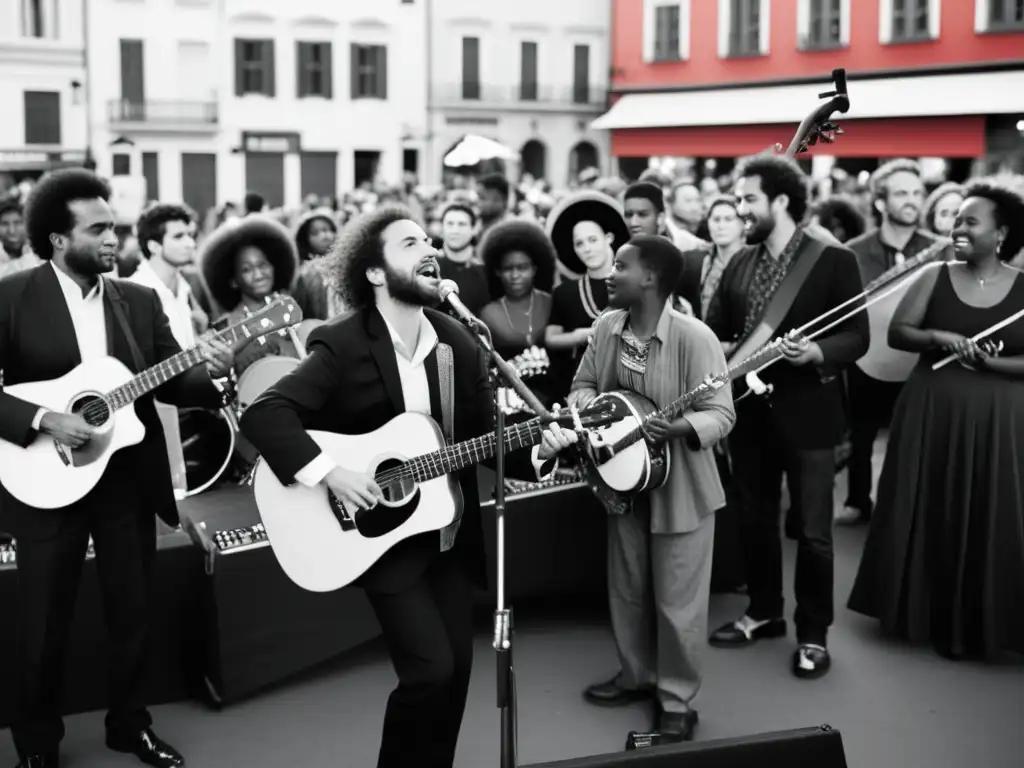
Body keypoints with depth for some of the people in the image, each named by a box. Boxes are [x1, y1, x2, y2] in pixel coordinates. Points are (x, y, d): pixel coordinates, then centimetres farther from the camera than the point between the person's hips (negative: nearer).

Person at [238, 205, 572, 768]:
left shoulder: (458, 341, 2)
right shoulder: (342, 346, -15)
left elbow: (485, 434, 7)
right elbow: (263, 413, -21)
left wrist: (533, 443, -12)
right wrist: (327, 473, -28)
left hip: (450, 534, 6)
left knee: (457, 666, 10)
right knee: (430, 667, -11)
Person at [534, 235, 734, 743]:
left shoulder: (694, 337, -21)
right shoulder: (606, 327, -1)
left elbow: (721, 414, -20)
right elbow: (584, 382, 12)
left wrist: (680, 427, -37)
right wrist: (585, 403, -10)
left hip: (681, 487, -6)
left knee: (677, 598, 4)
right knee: (626, 588, 20)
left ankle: (676, 698, 20)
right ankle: (637, 674, 40)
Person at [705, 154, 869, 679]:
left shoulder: (834, 261, -6)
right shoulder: (739, 263, 10)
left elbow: (858, 337, -9)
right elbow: (714, 331, 13)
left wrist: (816, 352, -26)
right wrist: (721, 353, -9)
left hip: (807, 413, -5)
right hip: (749, 411, 5)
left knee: (813, 531, 1)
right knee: (755, 521, 15)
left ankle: (813, 634, 15)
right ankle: (764, 612, 32)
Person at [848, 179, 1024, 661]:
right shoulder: (935, 277, 3)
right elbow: (896, 333, -1)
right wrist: (937, 338, -18)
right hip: (933, 414, 1)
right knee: (932, 516, 7)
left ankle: (983, 624, 17)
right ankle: (933, 618, 21)